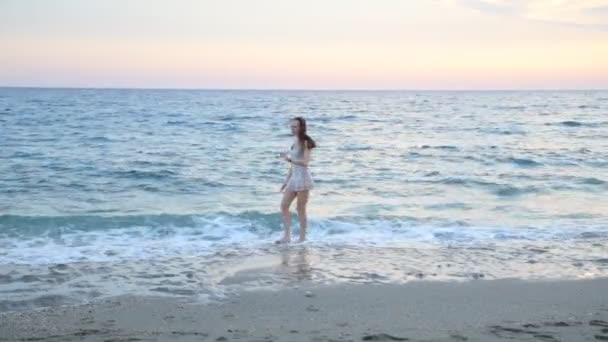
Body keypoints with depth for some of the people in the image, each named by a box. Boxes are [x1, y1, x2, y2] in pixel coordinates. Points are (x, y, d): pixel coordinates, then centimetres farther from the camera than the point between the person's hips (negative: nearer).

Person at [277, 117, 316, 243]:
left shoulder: (305, 142, -8)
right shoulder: (295, 142, 15)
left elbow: (305, 162, -18)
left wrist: (289, 159, -25)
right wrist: (286, 181, 19)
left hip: (303, 177, -8)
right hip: (293, 178, 8)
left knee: (300, 209, -3)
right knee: (284, 206, 3)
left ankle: (302, 238, 6)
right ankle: (287, 236, 5)